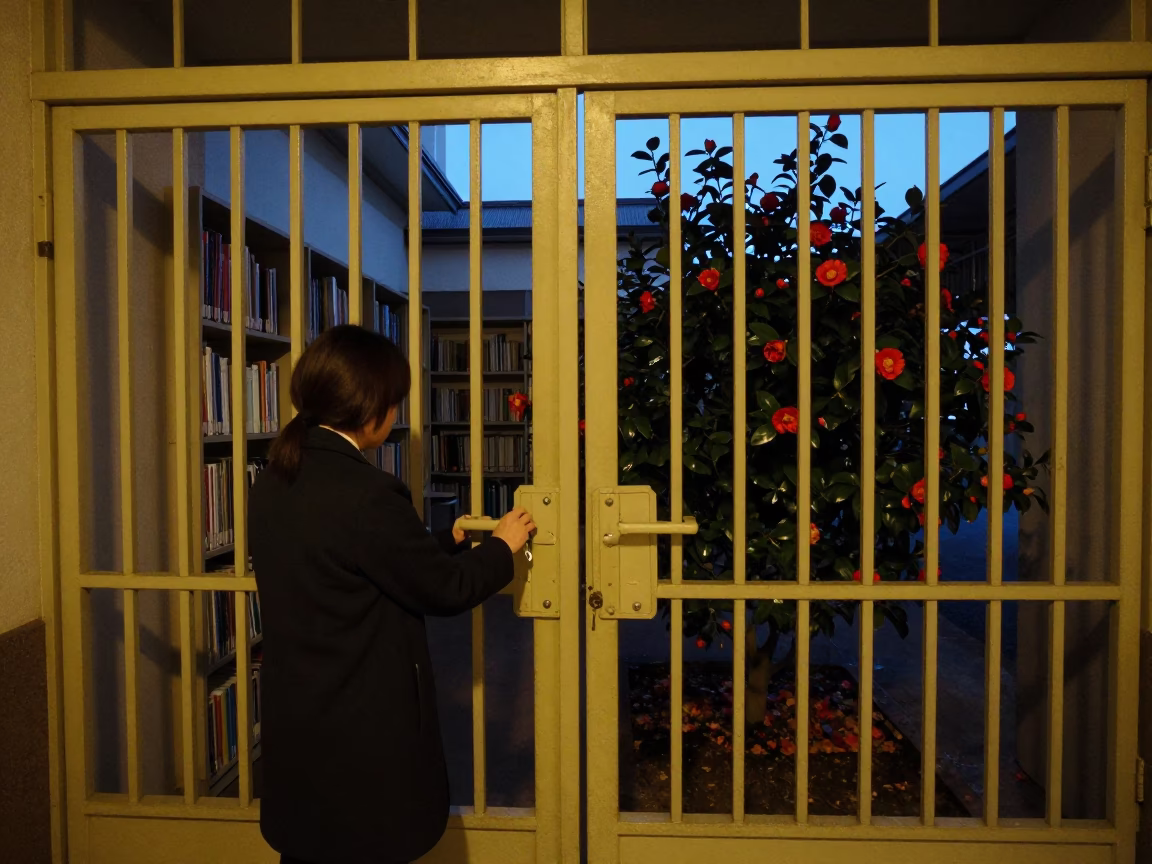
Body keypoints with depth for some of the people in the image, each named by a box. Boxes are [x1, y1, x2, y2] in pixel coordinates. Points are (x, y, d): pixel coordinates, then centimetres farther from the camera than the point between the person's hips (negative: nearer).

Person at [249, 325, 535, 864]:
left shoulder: (272, 483, 1)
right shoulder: (365, 492, -26)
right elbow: (445, 590, -16)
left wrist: (450, 542, 16)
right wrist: (502, 546, 2)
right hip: (364, 733, -8)